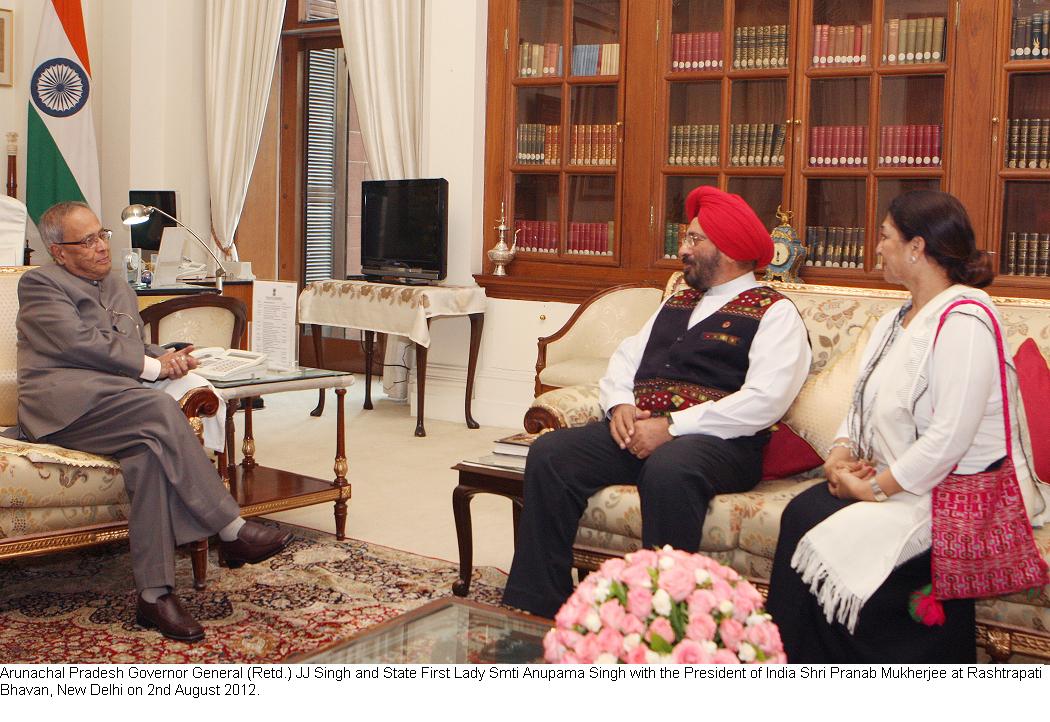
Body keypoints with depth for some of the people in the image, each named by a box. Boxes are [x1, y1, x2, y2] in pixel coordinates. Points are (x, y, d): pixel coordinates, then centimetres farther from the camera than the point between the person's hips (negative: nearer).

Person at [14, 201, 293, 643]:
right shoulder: (39, 284, 5)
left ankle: (154, 593, -35)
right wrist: (152, 366, -8)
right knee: (158, 410, -33)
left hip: (116, 400, 6)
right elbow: (81, 342, -9)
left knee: (149, 449, -30)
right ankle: (230, 532, -32)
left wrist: (166, 357, 3)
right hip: (62, 403, -6)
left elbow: (135, 349, 27)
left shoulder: (117, 285, 28)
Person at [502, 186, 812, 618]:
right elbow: (624, 360, 23)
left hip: (718, 441, -7)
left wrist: (671, 427, -17)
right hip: (637, 431, 7)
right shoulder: (676, 305, 26)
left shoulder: (774, 313, 2)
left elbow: (764, 401, -13)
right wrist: (620, 405, -1)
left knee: (668, 469, -40)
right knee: (549, 453, -16)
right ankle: (537, 610, -14)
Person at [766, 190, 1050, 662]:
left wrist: (875, 488, -18)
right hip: (893, 479, 9)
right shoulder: (897, 321, 17)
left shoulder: (964, 318, -16)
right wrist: (841, 453, -3)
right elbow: (864, 404, 18)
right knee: (801, 513, -17)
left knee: (836, 548, -26)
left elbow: (950, 437, -24)